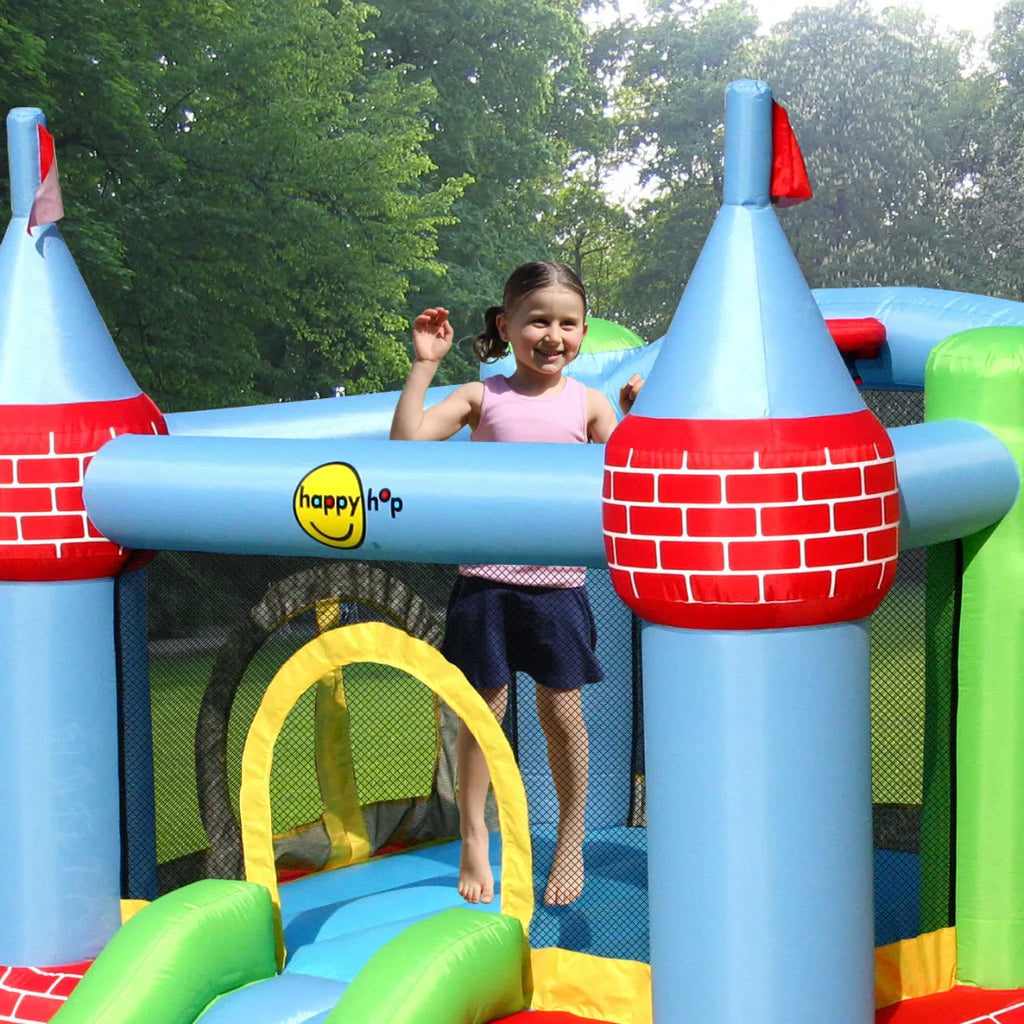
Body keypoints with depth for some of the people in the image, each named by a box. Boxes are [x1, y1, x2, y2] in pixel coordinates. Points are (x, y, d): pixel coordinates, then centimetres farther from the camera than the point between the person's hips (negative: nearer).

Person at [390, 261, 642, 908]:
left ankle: (572, 841, 18)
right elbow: (407, 439, -9)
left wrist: (636, 419, -13)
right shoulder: (483, 397, 2)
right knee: (484, 708, 3)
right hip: (487, 579, 0)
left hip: (558, 583, 1)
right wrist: (425, 364, -10)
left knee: (562, 710, 4)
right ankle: (475, 841, 14)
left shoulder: (587, 404, 5)